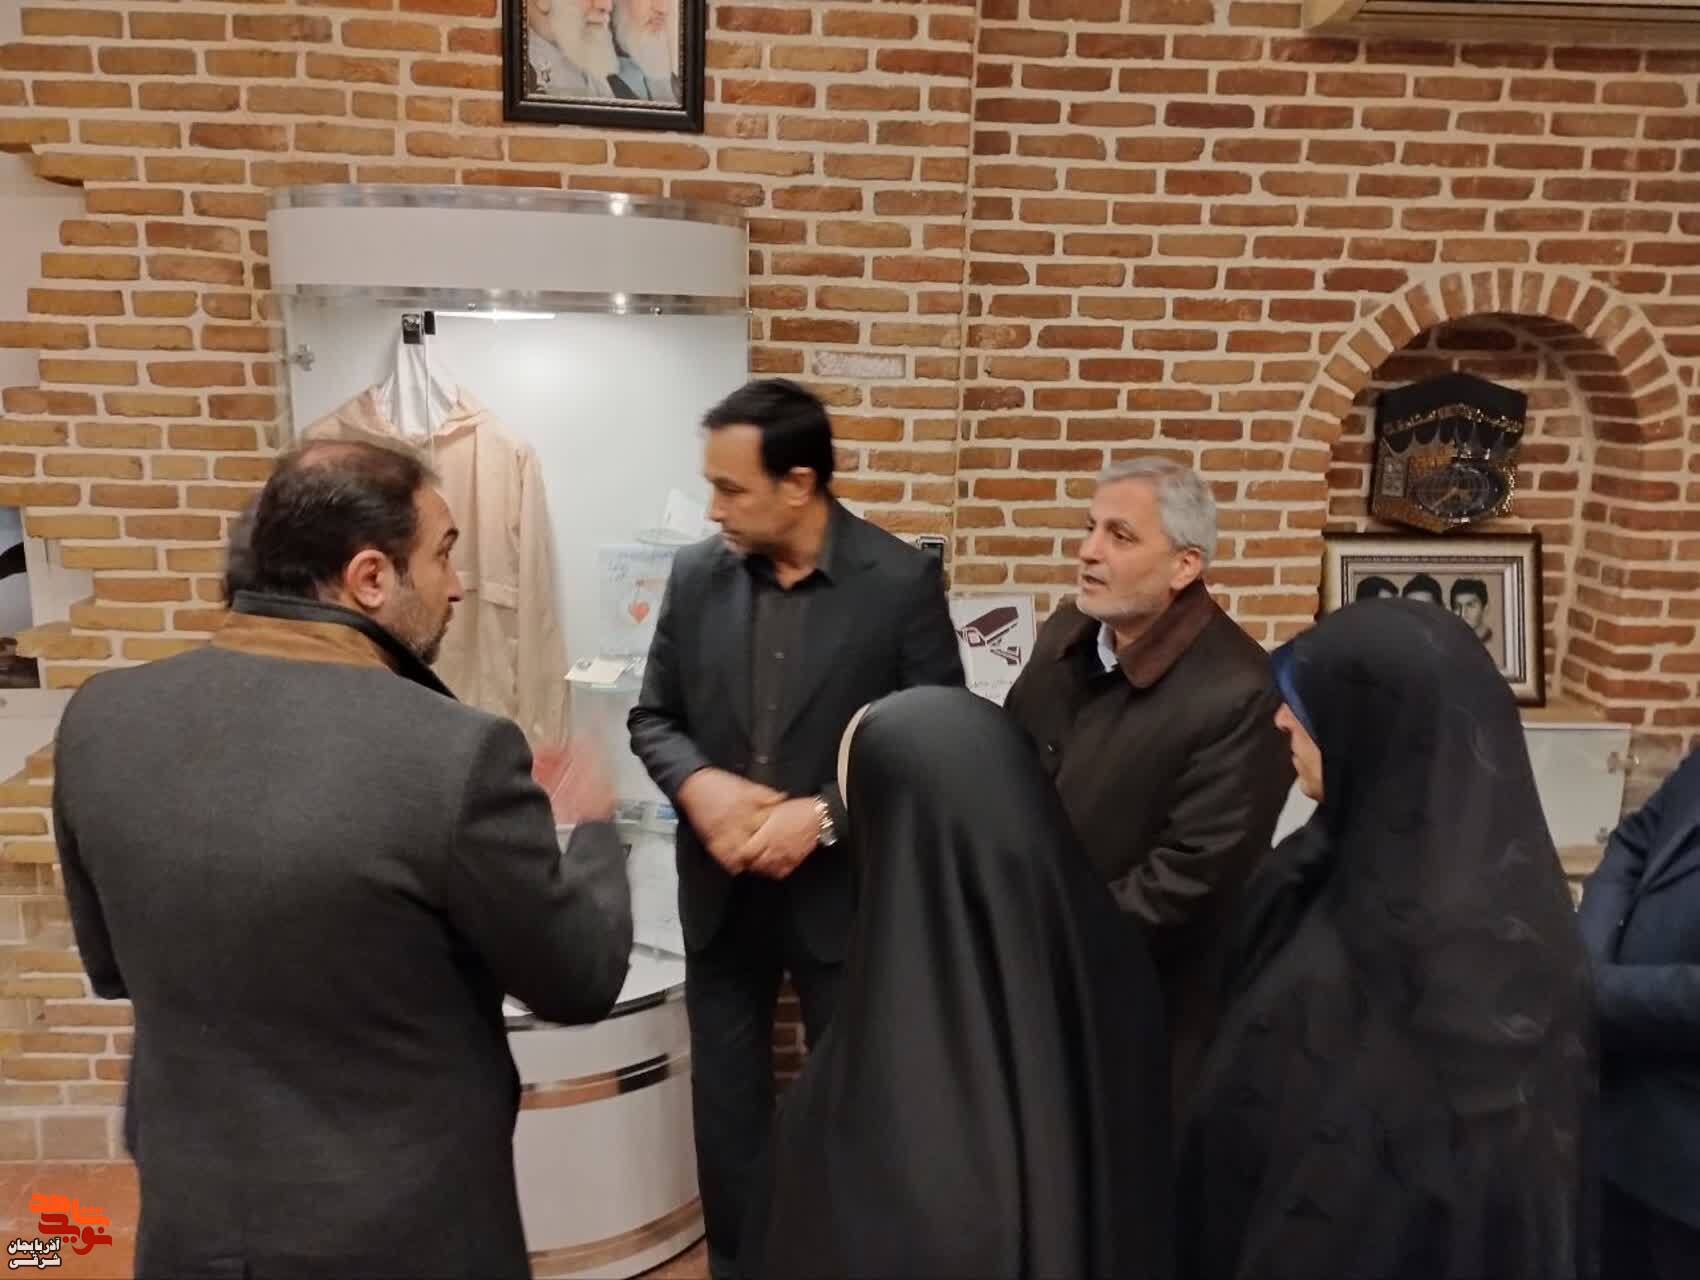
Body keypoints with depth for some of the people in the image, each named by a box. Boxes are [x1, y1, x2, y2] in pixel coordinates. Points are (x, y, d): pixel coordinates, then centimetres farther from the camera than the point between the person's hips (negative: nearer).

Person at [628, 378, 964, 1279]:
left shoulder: (902, 580, -13)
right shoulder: (696, 574, -2)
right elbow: (653, 716, 5)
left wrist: (823, 816, -21)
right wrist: (699, 784, -16)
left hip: (842, 894, -3)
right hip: (722, 890, 3)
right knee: (726, 1103, 18)